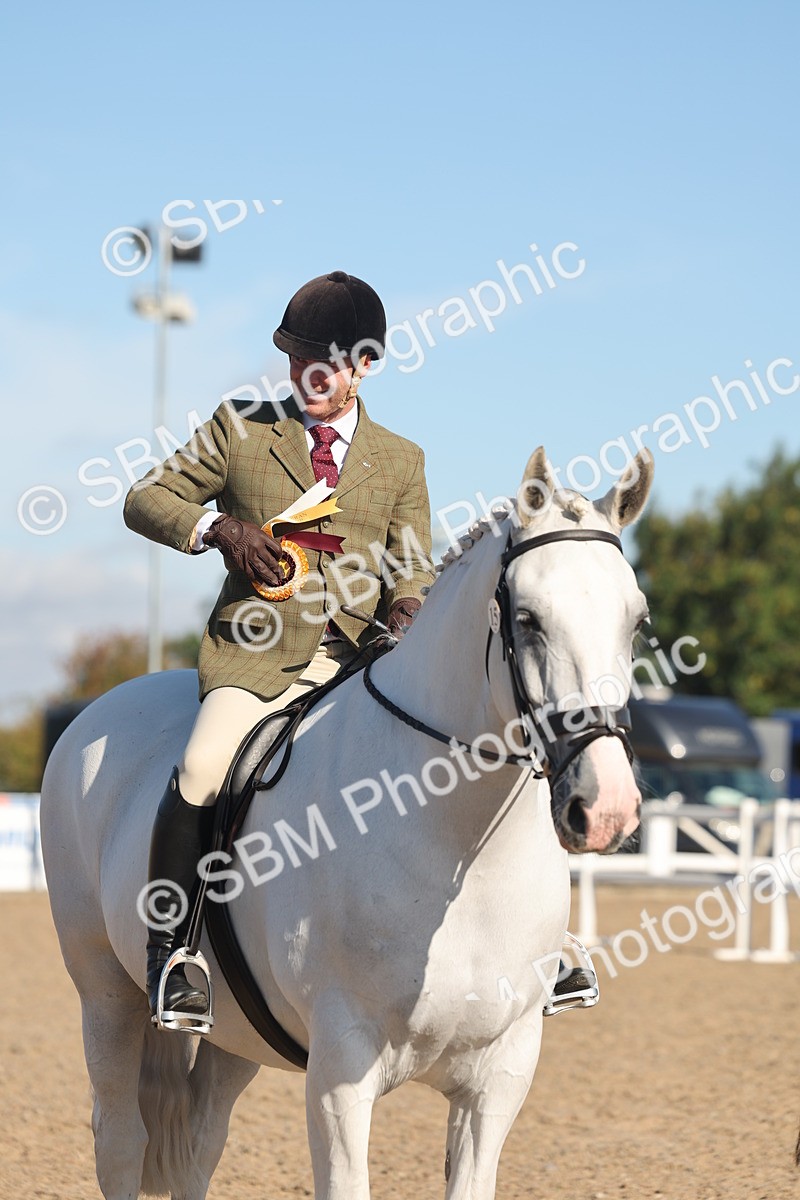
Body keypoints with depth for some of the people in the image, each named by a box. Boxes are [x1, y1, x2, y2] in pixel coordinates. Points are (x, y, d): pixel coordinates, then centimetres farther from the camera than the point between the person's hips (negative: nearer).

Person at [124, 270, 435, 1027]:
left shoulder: (401, 462, 17)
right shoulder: (241, 431, 12)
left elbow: (413, 570, 14)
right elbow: (147, 500, 12)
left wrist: (409, 611, -11)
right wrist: (218, 527, -8)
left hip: (362, 658, 2)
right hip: (257, 653, -2)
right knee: (199, 774, -29)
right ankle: (168, 952, -17)